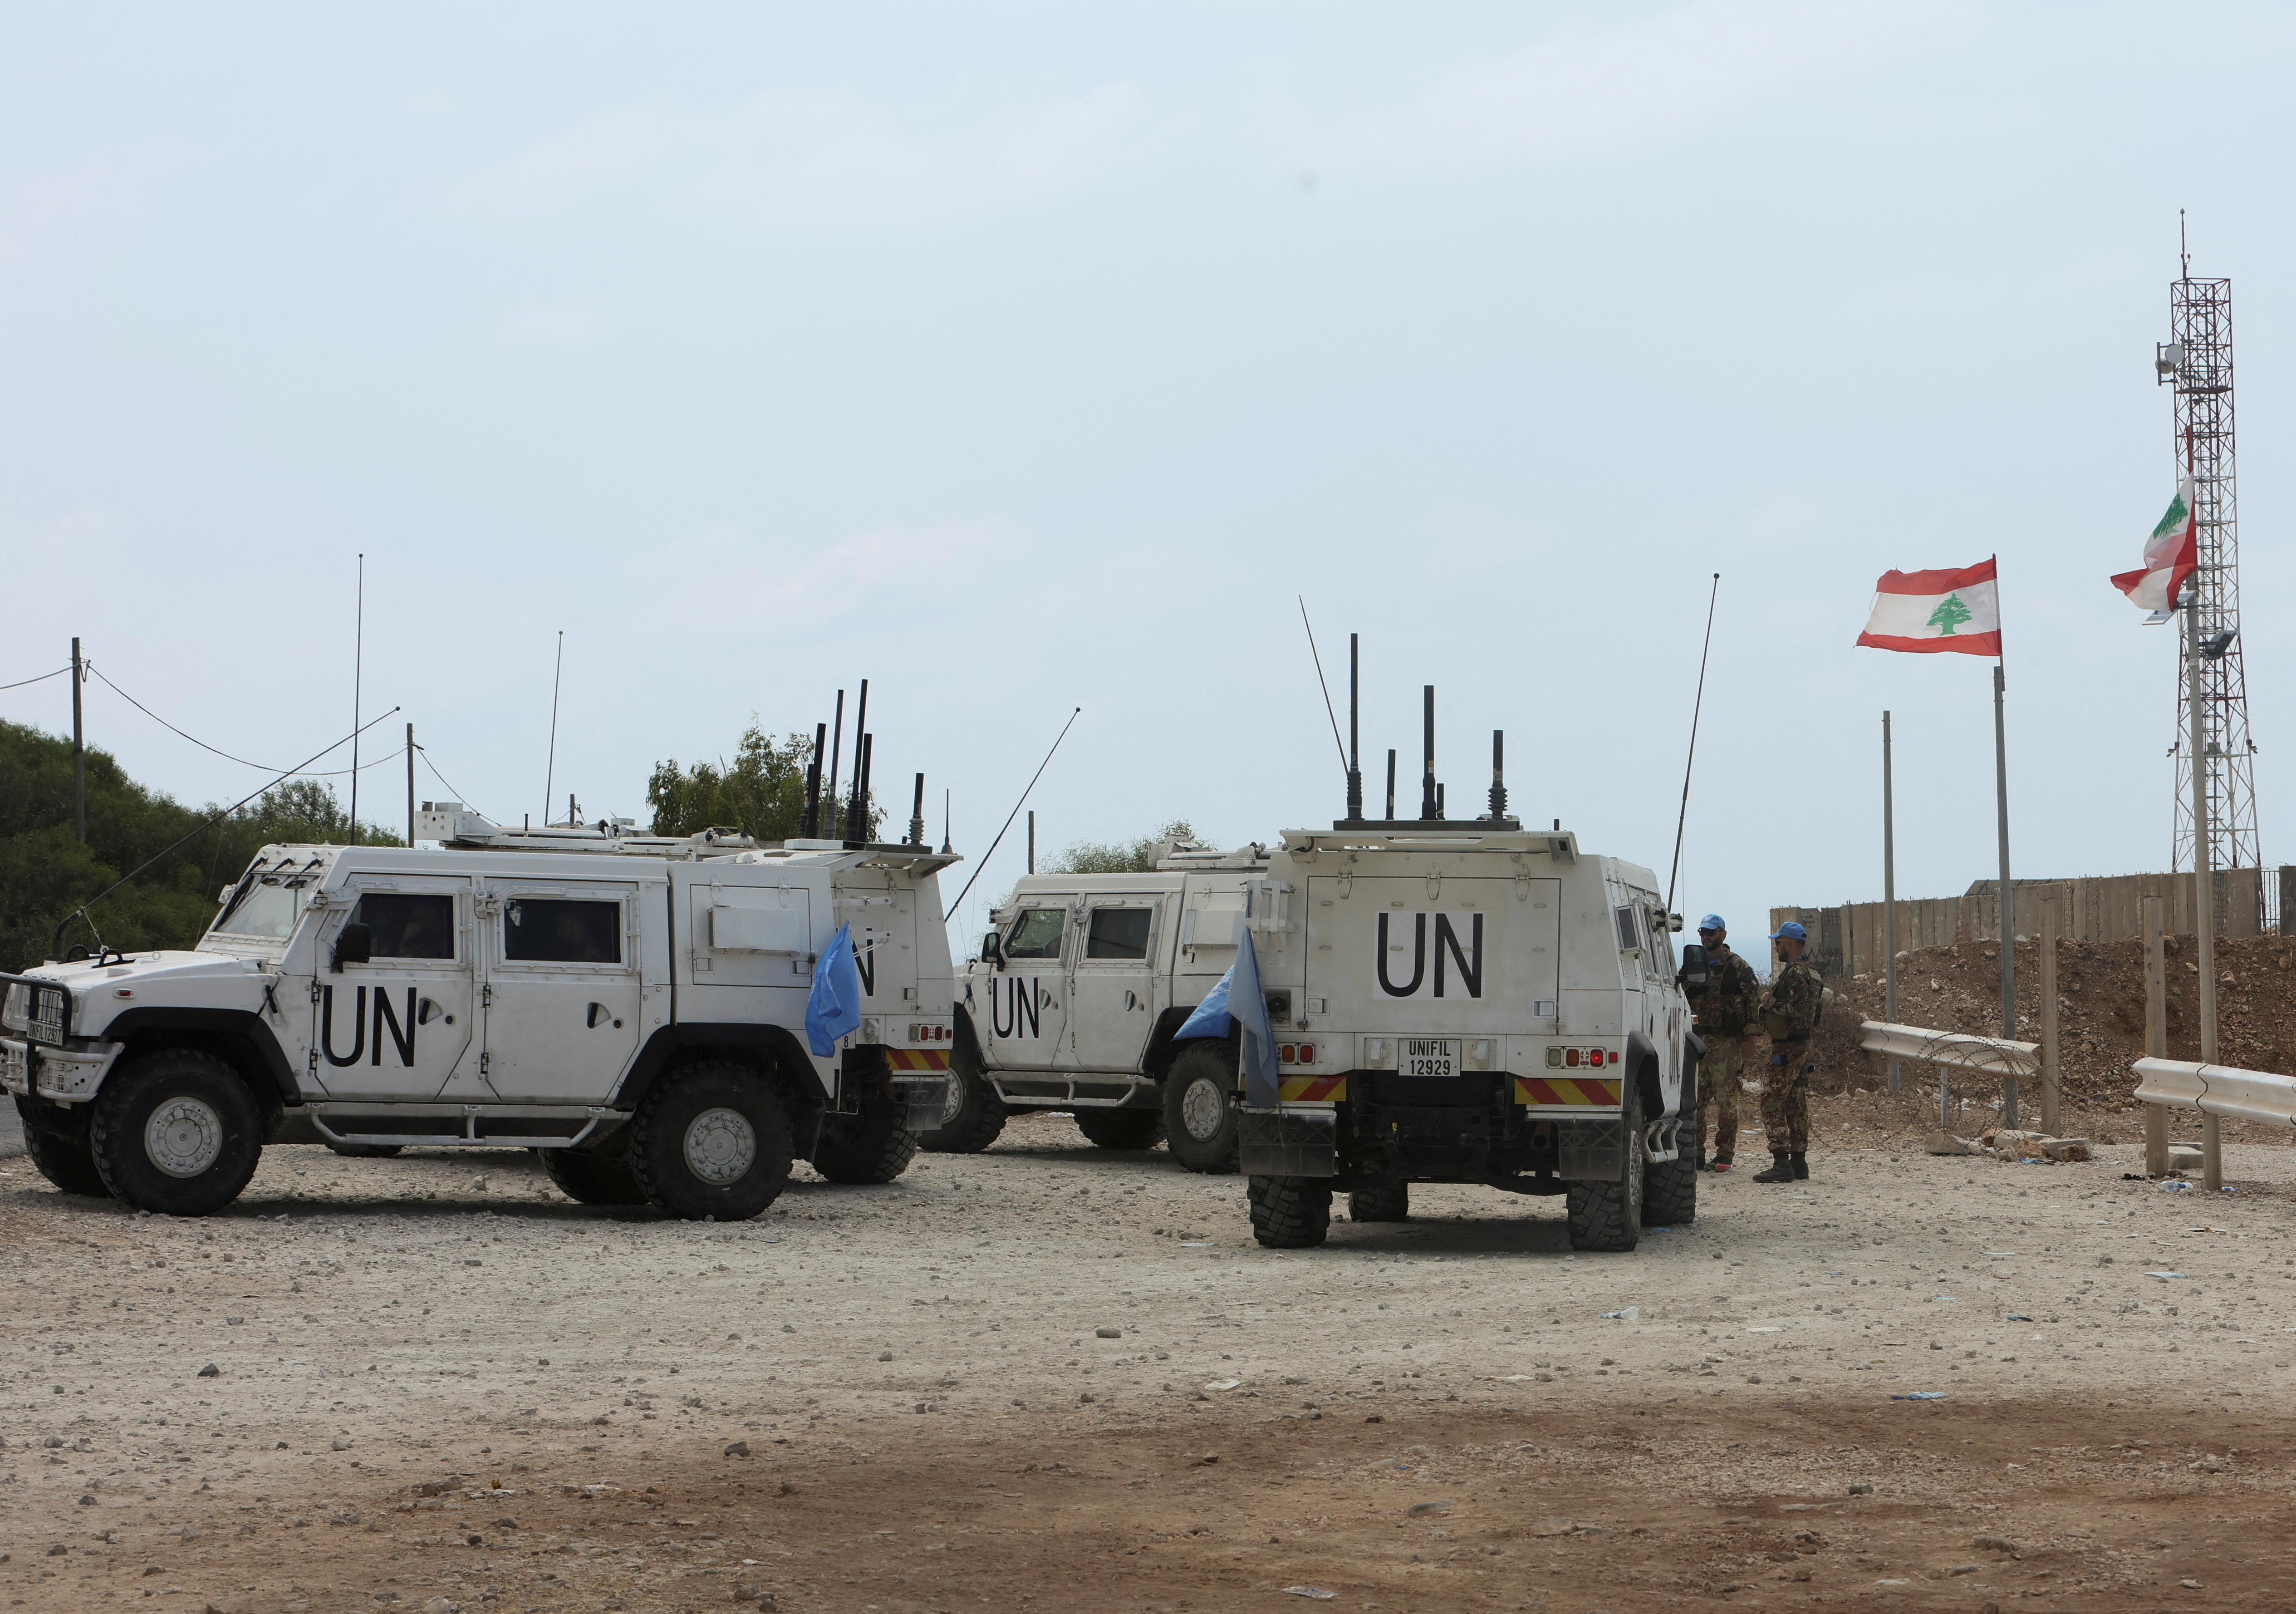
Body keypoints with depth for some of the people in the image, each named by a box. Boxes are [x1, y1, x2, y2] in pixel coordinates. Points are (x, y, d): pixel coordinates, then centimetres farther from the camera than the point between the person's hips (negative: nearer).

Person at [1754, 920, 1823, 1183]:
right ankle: (1799, 1162, 14)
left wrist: (1771, 1003, -14)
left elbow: (1798, 1009, -27)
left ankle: (1782, 1164, -15)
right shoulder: (1811, 972, 15)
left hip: (1787, 1049, -10)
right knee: (1797, 1105, 12)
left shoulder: (1796, 974, -17)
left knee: (1772, 1103, -10)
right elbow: (1820, 1003, 23)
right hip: (1804, 1046, 10)